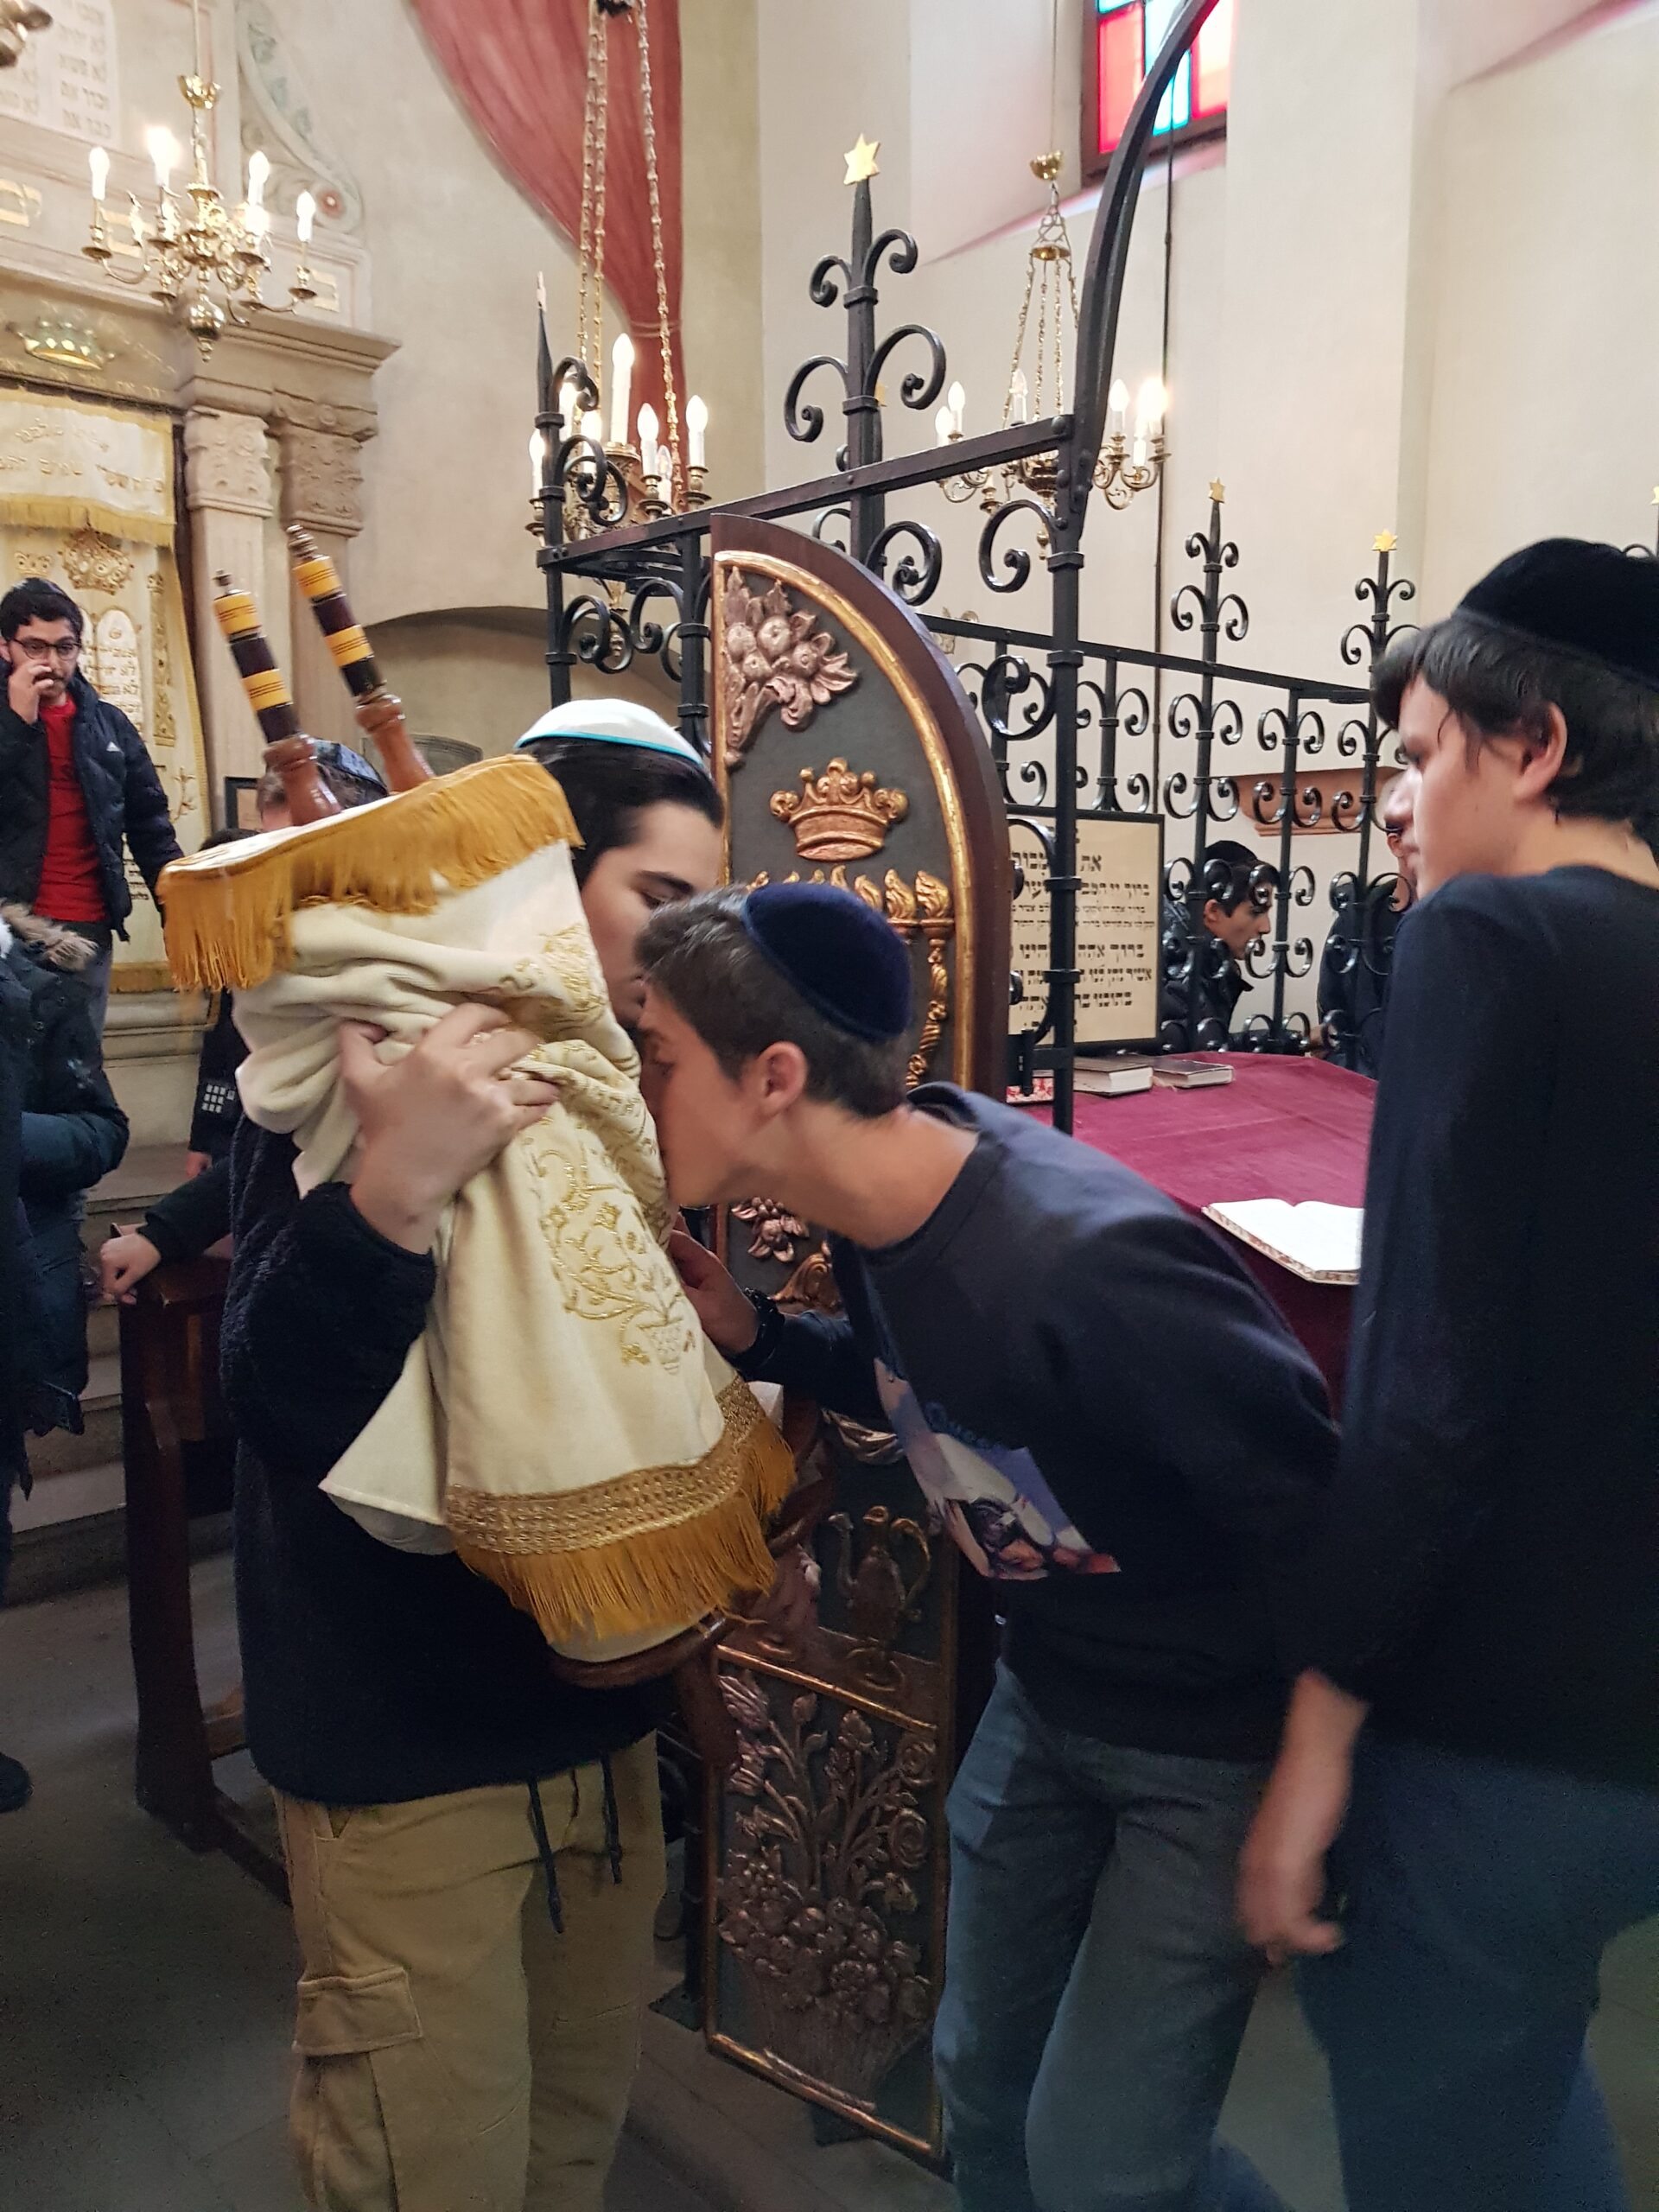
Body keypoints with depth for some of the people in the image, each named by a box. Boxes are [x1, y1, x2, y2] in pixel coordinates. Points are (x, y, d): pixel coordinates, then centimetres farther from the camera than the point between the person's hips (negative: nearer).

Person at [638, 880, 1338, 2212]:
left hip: (1218, 1740, -7)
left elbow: (1312, 1517, -26)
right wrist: (754, 1337, -7)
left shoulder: (1086, 1265, -37)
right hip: (1046, 1696, 7)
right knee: (984, 2086, 21)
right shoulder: (885, 1204, -11)